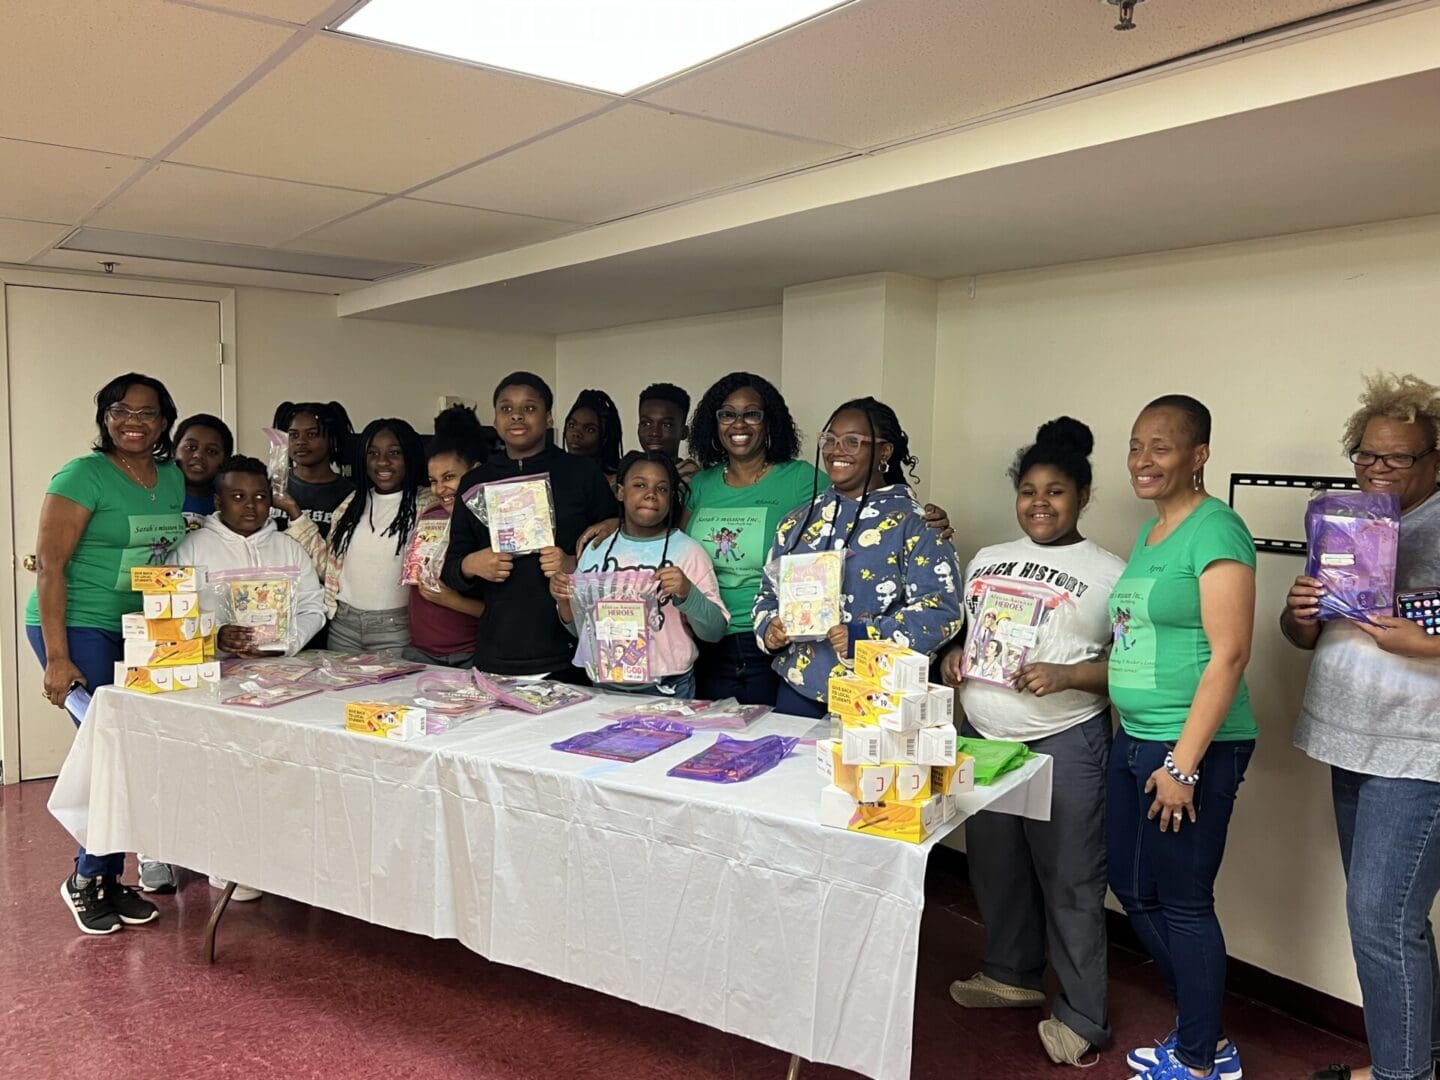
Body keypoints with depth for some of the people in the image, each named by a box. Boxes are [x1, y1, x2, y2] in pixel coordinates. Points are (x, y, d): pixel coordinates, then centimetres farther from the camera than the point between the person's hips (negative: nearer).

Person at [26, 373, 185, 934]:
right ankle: (88, 879, 10)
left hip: (140, 633, 6)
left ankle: (106, 878, 21)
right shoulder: (83, 475, -11)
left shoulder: (173, 480, 8)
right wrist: (57, 659, -17)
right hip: (79, 628, -6)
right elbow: (49, 564, -13)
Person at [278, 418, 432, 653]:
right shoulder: (353, 502, 11)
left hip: (395, 628, -5)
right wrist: (294, 512, 7)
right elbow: (326, 565, 9)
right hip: (343, 626, 5)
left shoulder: (427, 505, -6)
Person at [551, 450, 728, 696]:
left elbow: (715, 632, -8)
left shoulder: (688, 552, -5)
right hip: (602, 688, 3)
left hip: (665, 690, -3)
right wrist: (564, 602, -4)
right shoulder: (596, 549, 6)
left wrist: (686, 593, -24)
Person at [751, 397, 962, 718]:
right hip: (798, 687, 5)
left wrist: (864, 638, -22)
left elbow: (940, 612, -12)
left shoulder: (913, 524, -5)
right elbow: (770, 593, 19)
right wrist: (769, 629, -3)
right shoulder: (798, 521, 12)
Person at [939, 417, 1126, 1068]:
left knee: (1069, 881, 2)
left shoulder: (1109, 573, -5)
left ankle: (1083, 1015, 18)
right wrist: (954, 656, 1)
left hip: (1065, 744, -6)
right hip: (982, 735, 6)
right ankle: (1012, 974, 37)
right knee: (995, 865, 17)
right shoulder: (986, 561, 12)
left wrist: (1066, 677, -21)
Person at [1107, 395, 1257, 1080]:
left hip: (1194, 746, -9)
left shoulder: (1215, 531, -14)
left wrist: (1184, 765, -20)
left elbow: (1229, 654, -19)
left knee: (1181, 901, 4)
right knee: (1132, 889, 17)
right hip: (1134, 738, 9)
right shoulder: (1148, 534, 13)